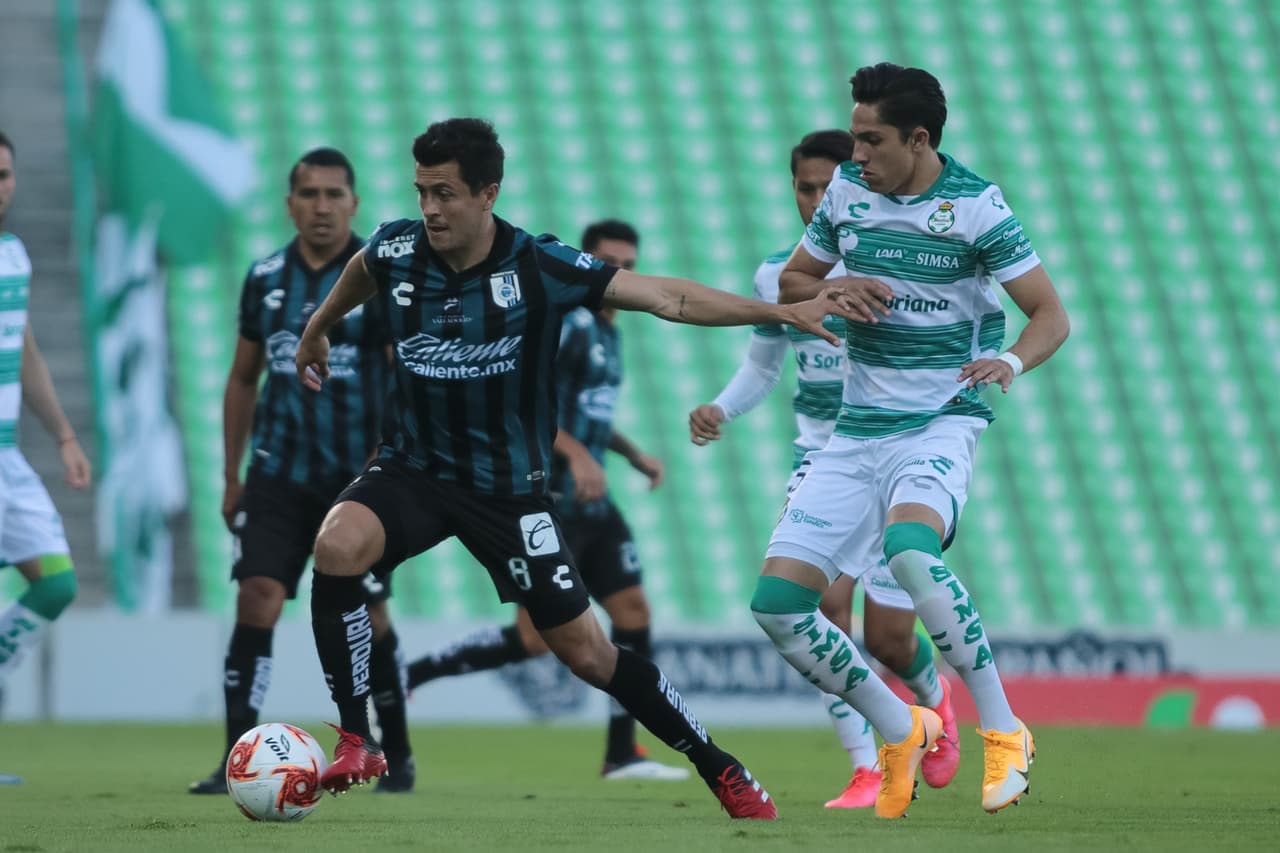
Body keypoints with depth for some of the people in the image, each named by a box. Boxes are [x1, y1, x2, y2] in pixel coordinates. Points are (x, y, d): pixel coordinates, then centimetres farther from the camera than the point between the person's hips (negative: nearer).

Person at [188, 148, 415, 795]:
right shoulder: (265, 279, 7)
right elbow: (243, 380, 17)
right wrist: (232, 477, 15)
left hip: (357, 480, -3)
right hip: (279, 474, 3)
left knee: (367, 618, 3)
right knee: (257, 599, -12)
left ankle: (398, 755, 22)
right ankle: (237, 762, -12)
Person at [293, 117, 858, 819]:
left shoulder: (540, 268, -16)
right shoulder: (395, 252, -8)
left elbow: (667, 298, -14)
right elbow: (358, 275, 19)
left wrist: (780, 312, -20)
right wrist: (315, 333, 37)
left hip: (509, 488, -2)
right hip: (412, 469, 2)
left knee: (585, 652, 0)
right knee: (338, 546, -30)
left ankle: (720, 771, 19)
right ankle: (356, 743, -19)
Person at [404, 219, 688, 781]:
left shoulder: (606, 333, 17)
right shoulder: (568, 324, -13)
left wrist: (632, 454, 22)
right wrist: (576, 454, -31)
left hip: (591, 505, 9)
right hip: (549, 499, -9)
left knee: (633, 614, 4)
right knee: (535, 639, -12)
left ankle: (622, 755, 10)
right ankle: (407, 676, 1)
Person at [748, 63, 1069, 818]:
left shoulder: (976, 205, -9)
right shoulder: (848, 191, 5)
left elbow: (1052, 316, -7)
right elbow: (791, 282, 18)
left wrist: (1012, 361, -29)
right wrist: (837, 289, -5)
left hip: (942, 420, -6)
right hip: (856, 433, 6)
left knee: (909, 548, -37)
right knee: (777, 603, -6)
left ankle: (1004, 733, -23)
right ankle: (901, 732, 15)